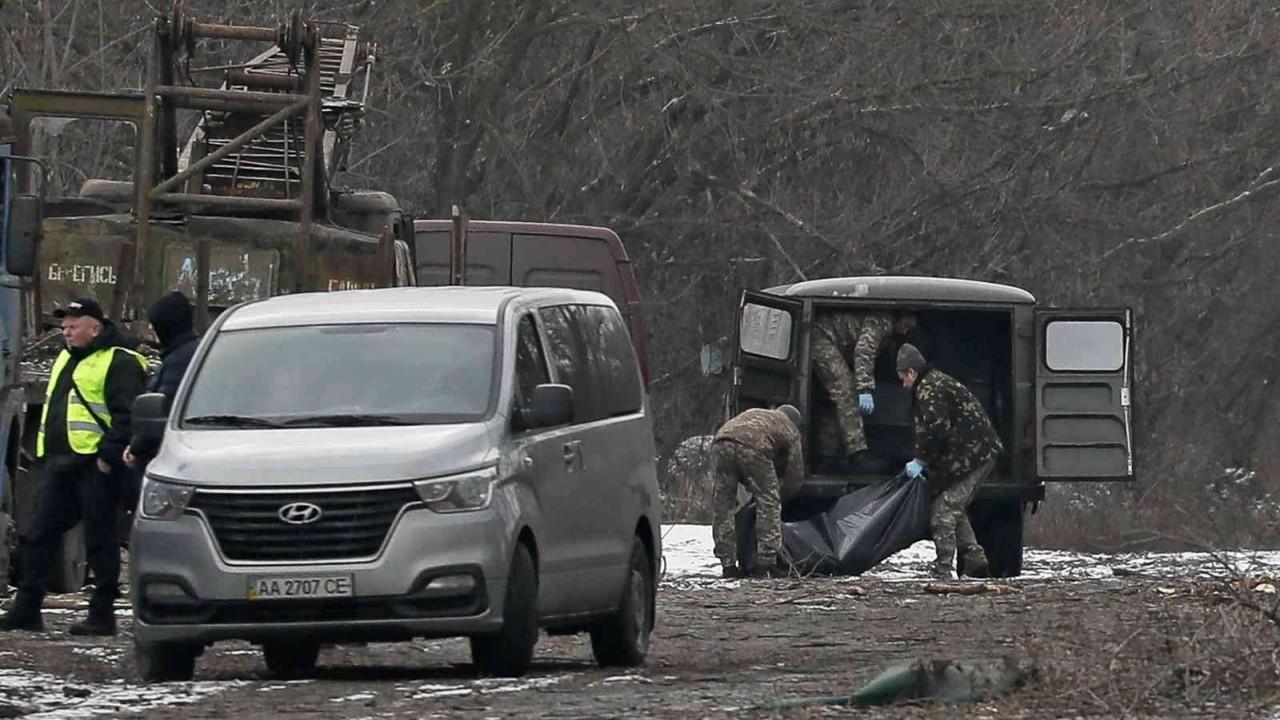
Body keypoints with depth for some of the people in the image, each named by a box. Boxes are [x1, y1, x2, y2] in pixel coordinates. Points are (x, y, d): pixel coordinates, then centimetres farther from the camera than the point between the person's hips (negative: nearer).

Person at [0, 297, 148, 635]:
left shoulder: (120, 363, -8)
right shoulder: (66, 360, 20)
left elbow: (126, 416, -15)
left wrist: (109, 455, -20)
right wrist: (46, 451, 20)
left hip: (94, 466, -9)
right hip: (60, 464, 9)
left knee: (99, 540, -3)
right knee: (40, 536, 6)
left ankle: (102, 614, 2)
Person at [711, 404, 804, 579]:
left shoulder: (754, 414, 42)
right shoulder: (790, 430, 29)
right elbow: (796, 475, 27)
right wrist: (780, 495, 42)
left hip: (721, 443, 4)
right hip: (753, 447, -4)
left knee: (722, 507, 13)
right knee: (768, 505, 9)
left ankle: (728, 565, 12)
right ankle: (767, 564, 5)